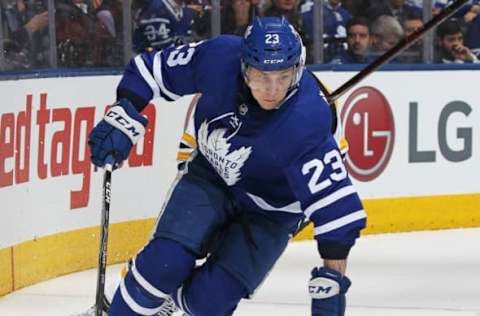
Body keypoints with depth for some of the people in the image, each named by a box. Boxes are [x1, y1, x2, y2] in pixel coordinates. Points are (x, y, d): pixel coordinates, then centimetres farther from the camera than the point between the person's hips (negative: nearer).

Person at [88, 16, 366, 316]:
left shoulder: (306, 122, -36)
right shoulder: (219, 58, -26)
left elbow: (335, 202, -35)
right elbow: (155, 68, -8)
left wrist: (331, 283, -35)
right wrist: (123, 118, -17)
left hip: (269, 211, -2)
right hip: (210, 176, 3)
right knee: (165, 261, -19)